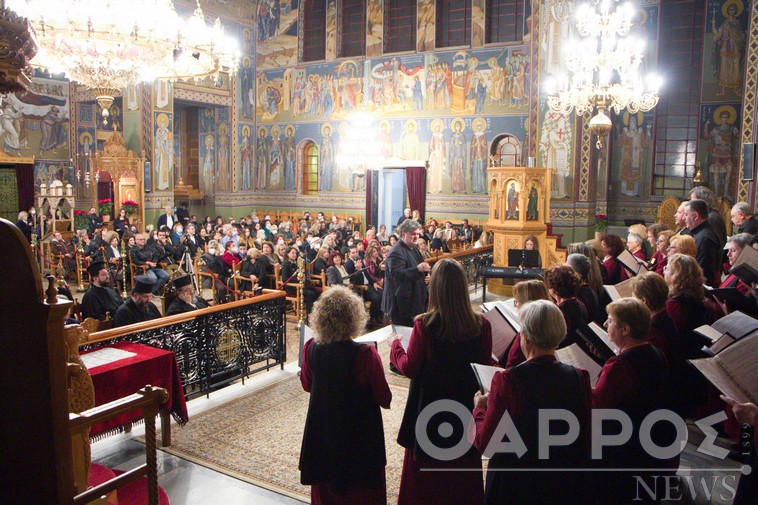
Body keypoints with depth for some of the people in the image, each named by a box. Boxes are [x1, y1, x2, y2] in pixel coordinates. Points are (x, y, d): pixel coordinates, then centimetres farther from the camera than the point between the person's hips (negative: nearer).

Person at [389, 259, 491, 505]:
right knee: (464, 468, 21)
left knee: (425, 469, 17)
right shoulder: (481, 325, -14)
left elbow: (409, 367, -12)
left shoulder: (424, 324, -21)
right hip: (466, 407, 3)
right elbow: (486, 366, -2)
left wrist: (395, 344, 5)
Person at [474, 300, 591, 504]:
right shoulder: (579, 378, -10)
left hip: (516, 487, -3)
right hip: (568, 486, 3)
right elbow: (587, 439, 1)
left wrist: (479, 409, 2)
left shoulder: (507, 380, -22)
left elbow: (484, 444, -14)